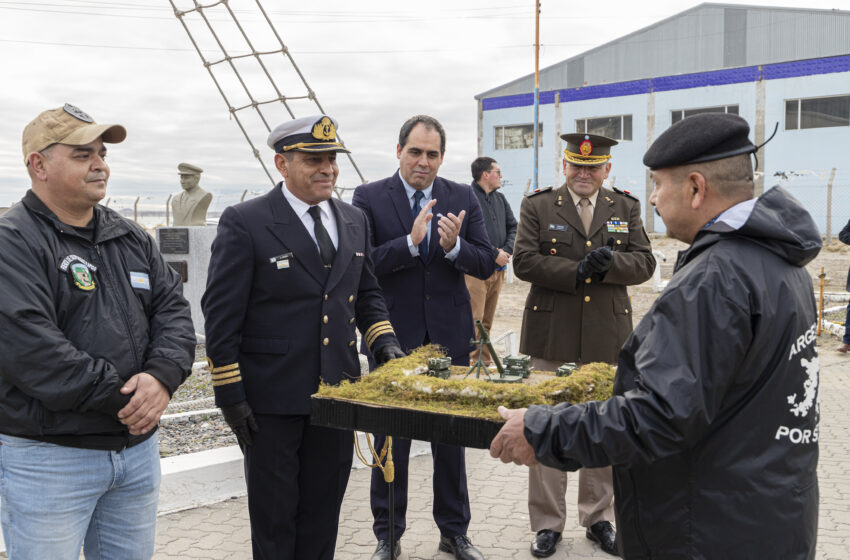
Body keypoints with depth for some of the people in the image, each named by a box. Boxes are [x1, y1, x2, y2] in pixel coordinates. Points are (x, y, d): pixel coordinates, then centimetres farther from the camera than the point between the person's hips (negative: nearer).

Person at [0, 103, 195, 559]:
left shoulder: (131, 238, 12)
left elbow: (173, 310, 7)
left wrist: (162, 376, -14)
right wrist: (122, 398, -18)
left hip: (138, 448, 7)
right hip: (48, 457, -6)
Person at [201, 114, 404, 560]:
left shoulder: (354, 221, 9)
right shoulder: (243, 223, -9)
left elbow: (367, 295, 18)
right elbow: (221, 316, -10)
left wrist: (384, 342, 1)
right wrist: (230, 397, -12)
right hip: (272, 401, -5)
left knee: (323, 514, 16)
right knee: (274, 518, 9)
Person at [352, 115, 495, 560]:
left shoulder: (463, 198, 3)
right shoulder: (369, 198, -4)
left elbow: (486, 264, -1)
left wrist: (454, 245, -21)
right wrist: (411, 241, -25)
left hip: (449, 335, 2)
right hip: (395, 336, -2)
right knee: (391, 437, 9)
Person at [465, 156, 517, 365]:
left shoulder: (500, 198, 16)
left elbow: (513, 227, 18)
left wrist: (506, 251, -1)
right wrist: (494, 254, -14)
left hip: (498, 269, 8)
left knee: (487, 322, 13)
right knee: (473, 321, -11)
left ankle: (484, 361, 19)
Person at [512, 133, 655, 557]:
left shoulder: (626, 208, 10)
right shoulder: (537, 206, 3)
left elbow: (644, 263, 3)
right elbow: (524, 262, -7)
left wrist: (610, 263, -17)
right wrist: (577, 272, -16)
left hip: (607, 338, 2)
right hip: (552, 335, -2)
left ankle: (599, 518, 26)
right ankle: (547, 523, 15)